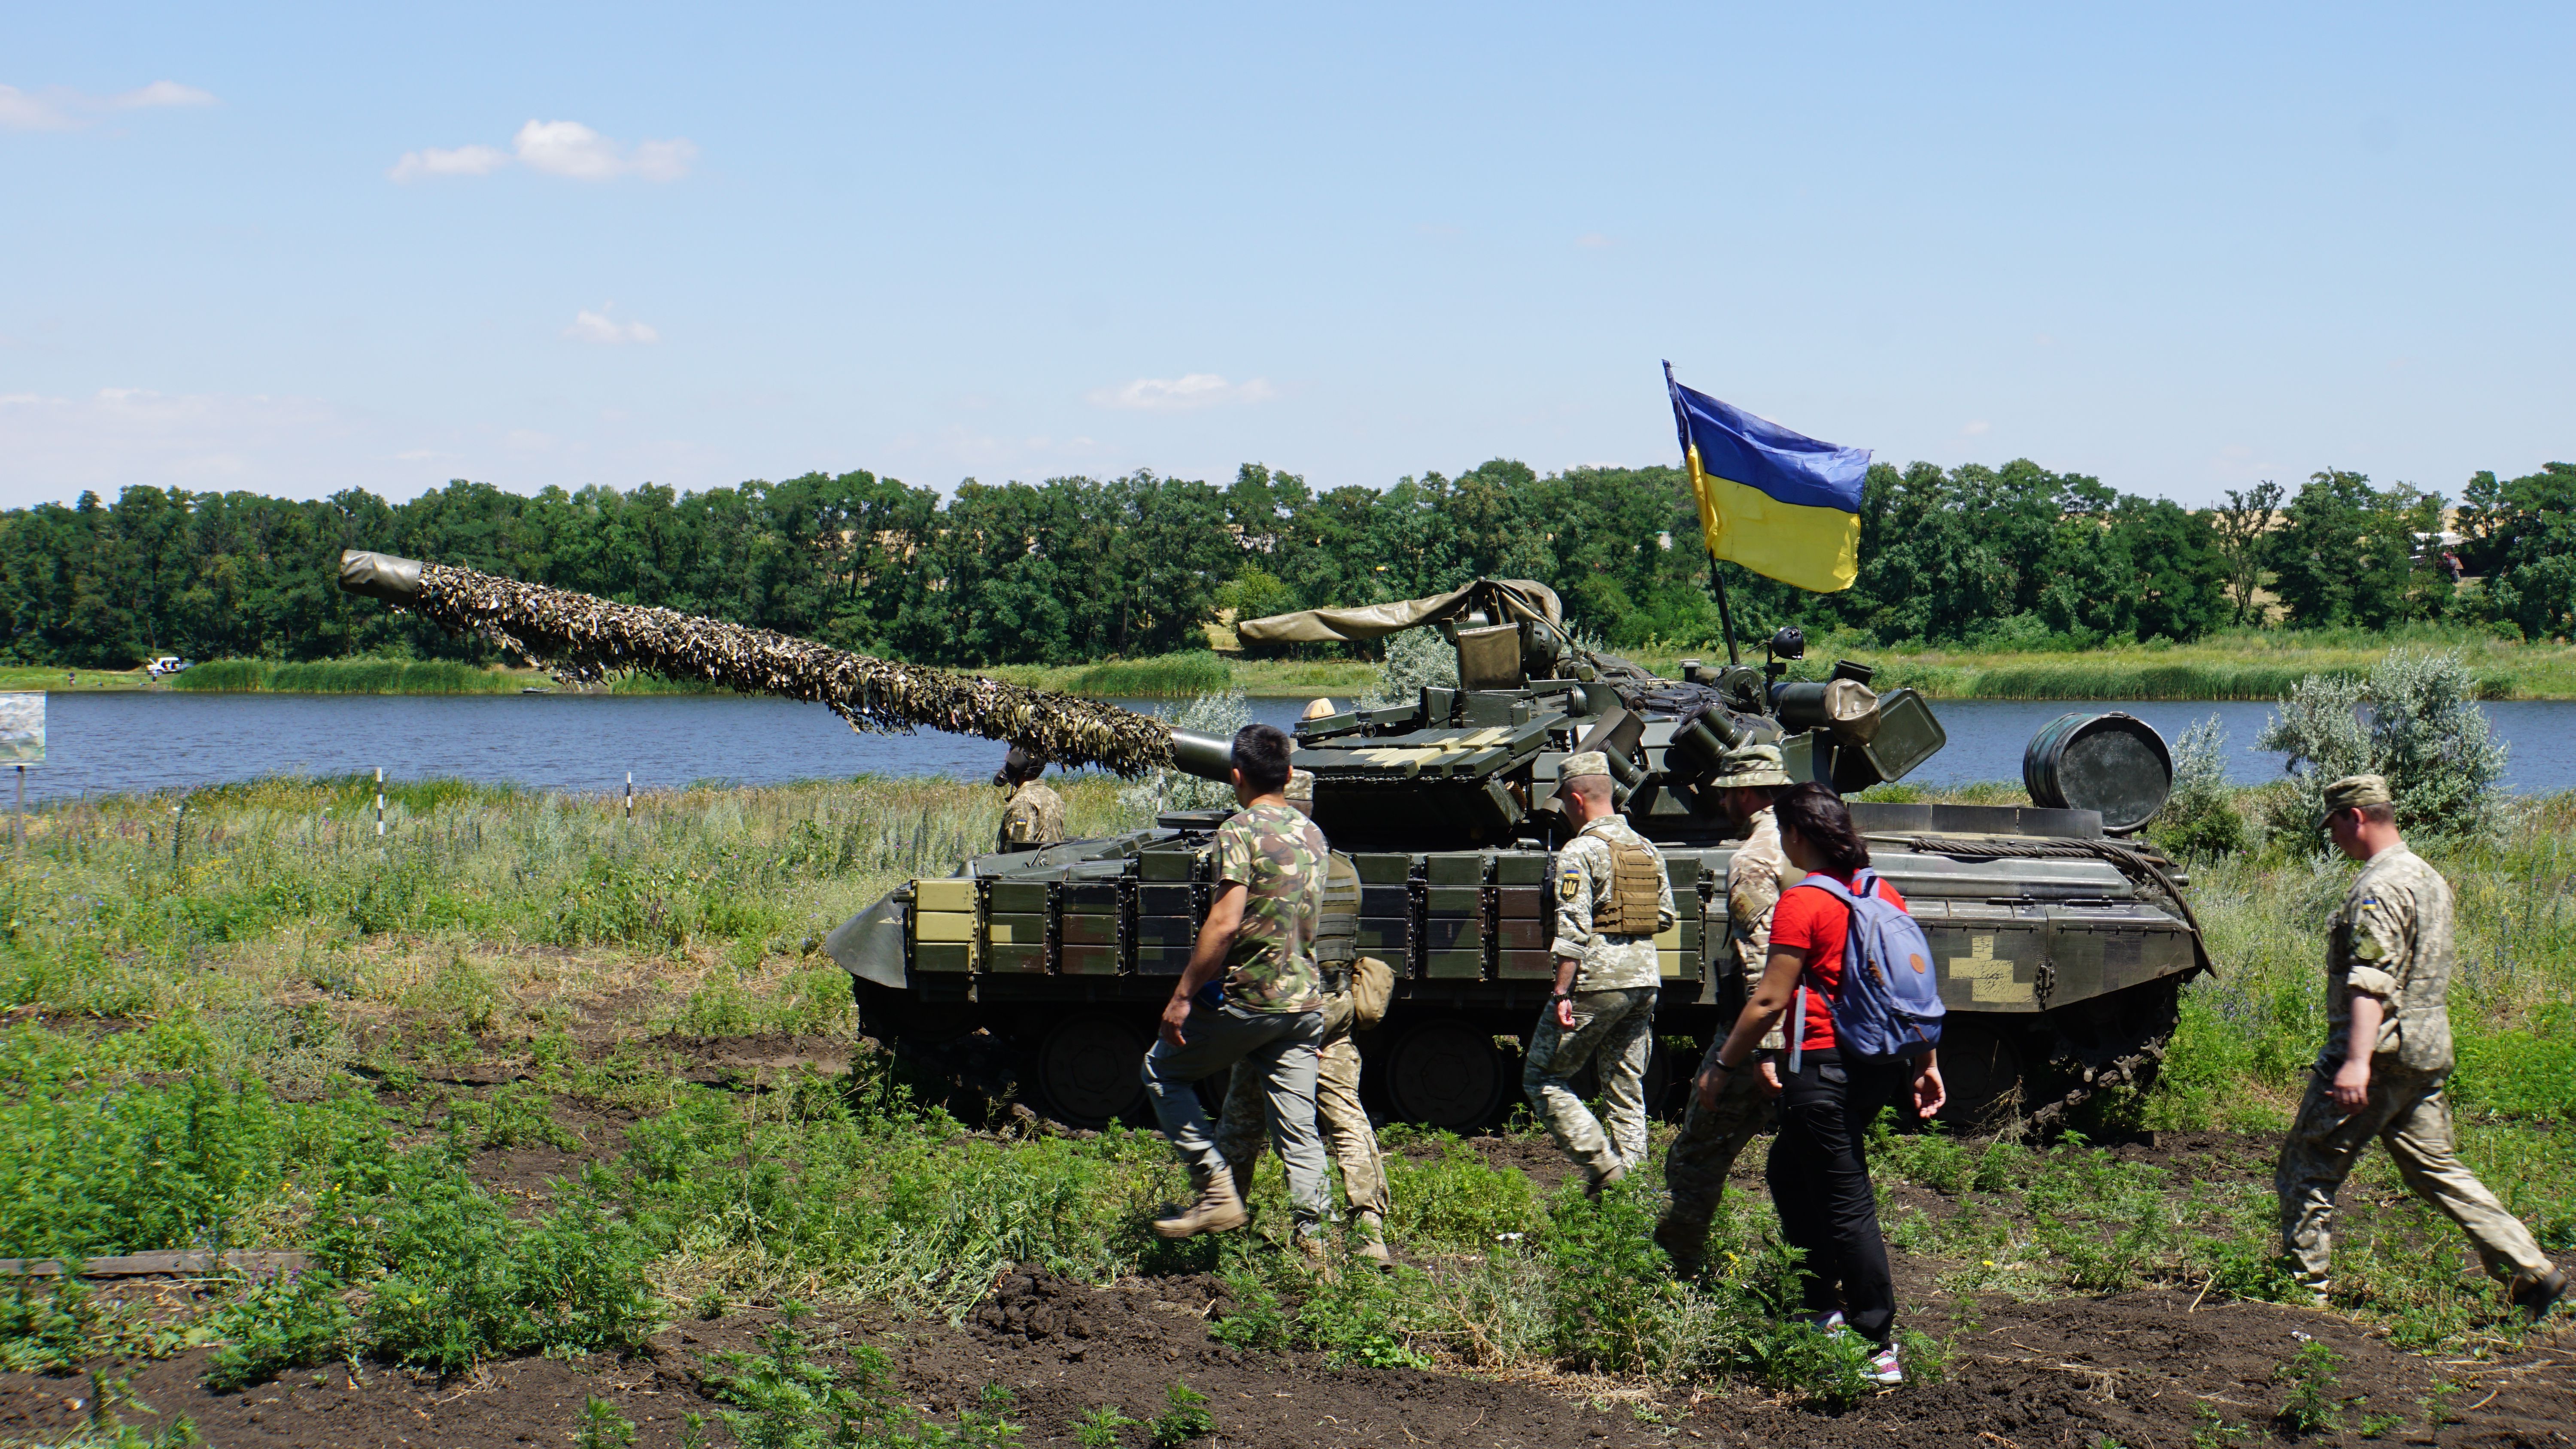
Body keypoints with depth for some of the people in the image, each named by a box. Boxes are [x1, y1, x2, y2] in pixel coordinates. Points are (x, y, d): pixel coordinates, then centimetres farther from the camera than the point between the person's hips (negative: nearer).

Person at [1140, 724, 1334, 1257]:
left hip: (1247, 998, -7)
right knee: (1298, 1127, 8)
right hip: (1304, 1001, 7)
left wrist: (1182, 995, -16)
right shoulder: (1313, 834, 12)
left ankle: (1217, 1192, 4)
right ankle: (1312, 1238, 0)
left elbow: (1225, 924, -20)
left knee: (1162, 1070, 13)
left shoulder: (1242, 830, -12)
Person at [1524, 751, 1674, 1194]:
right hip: (1644, 980, 8)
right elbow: (1665, 917, 16)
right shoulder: (1646, 849, 12)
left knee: (1544, 1079, 3)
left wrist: (1562, 994, -18)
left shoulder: (1580, 852, -12)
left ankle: (1602, 1165, -8)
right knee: (1627, 1091, 13)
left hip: (1595, 982, -8)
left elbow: (1572, 932, -19)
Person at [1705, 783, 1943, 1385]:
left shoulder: (1802, 903, -12)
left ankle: (1879, 1349, -4)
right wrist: (1927, 1063, 19)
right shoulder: (1884, 894, 10)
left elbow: (1769, 1001, -14)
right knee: (1789, 1170, 24)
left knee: (1847, 1202, -5)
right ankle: (1821, 1304, 27)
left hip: (1827, 1065, -9)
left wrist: (1724, 1066, -4)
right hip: (1885, 1062, 9)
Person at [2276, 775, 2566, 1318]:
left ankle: (2306, 1288, 4)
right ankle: (2532, 1272, 9)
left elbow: (2371, 982, -28)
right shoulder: (2428, 877, 15)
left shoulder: (2379, 889, -16)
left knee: (2309, 1165, 0)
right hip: (2428, 1050, 9)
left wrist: (2357, 1060, -37)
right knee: (2436, 1167, 14)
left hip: (2382, 1050, -9)